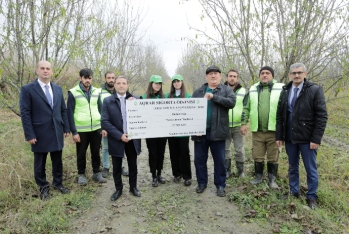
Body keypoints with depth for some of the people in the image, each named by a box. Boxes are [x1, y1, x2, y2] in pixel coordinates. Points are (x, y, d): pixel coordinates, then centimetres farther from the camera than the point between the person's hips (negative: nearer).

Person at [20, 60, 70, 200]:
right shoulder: (27, 89, -7)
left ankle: (58, 183, 33)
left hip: (57, 132, 4)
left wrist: (66, 128, 6)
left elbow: (63, 110, 11)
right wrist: (30, 135, -14)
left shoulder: (58, 89, 8)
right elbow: (25, 114, -9)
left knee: (57, 160, 15)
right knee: (40, 163, 11)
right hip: (39, 133, -4)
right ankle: (43, 188, 28)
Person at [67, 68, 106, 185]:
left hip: (96, 128, 3)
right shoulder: (73, 93, -6)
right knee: (81, 153, 11)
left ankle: (97, 173, 29)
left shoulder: (97, 92, 5)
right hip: (81, 130, -3)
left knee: (96, 152, 13)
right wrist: (74, 132, -10)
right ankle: (81, 174, 28)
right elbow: (70, 113, -6)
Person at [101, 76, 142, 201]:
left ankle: (133, 187, 33)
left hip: (132, 139, 1)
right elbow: (105, 122, -10)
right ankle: (118, 189, 30)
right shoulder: (108, 101, -3)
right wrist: (119, 135, -17)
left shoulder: (134, 99, 2)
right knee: (117, 167, 11)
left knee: (133, 165, 14)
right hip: (116, 139, -1)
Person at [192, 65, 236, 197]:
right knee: (199, 159, 11)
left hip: (217, 132, -2)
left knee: (219, 160, 8)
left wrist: (213, 97, -18)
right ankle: (202, 183, 28)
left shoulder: (226, 90, 4)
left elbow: (231, 102, -15)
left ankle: (220, 185, 23)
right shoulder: (198, 91, 10)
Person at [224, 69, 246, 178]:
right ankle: (227, 170, 22)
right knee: (225, 149, 9)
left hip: (239, 126, 0)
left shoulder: (243, 91, 4)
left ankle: (240, 170, 21)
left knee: (239, 149, 5)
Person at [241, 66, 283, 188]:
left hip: (273, 130, -2)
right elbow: (246, 108, 10)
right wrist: (244, 123, 2)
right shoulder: (253, 89, 9)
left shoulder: (280, 88, 0)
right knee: (257, 156, 12)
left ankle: (272, 179, 24)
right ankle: (258, 176, 30)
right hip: (257, 130, 3)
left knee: (273, 157, 8)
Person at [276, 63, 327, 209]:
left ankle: (312, 197, 23)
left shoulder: (315, 90, -6)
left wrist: (316, 139, -15)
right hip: (290, 138, 4)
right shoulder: (285, 92, 7)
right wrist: (279, 136, 4)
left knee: (311, 169, 8)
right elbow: (279, 115, 8)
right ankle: (293, 192, 31)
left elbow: (321, 116, -10)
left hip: (307, 138, -4)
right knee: (292, 168, 16)